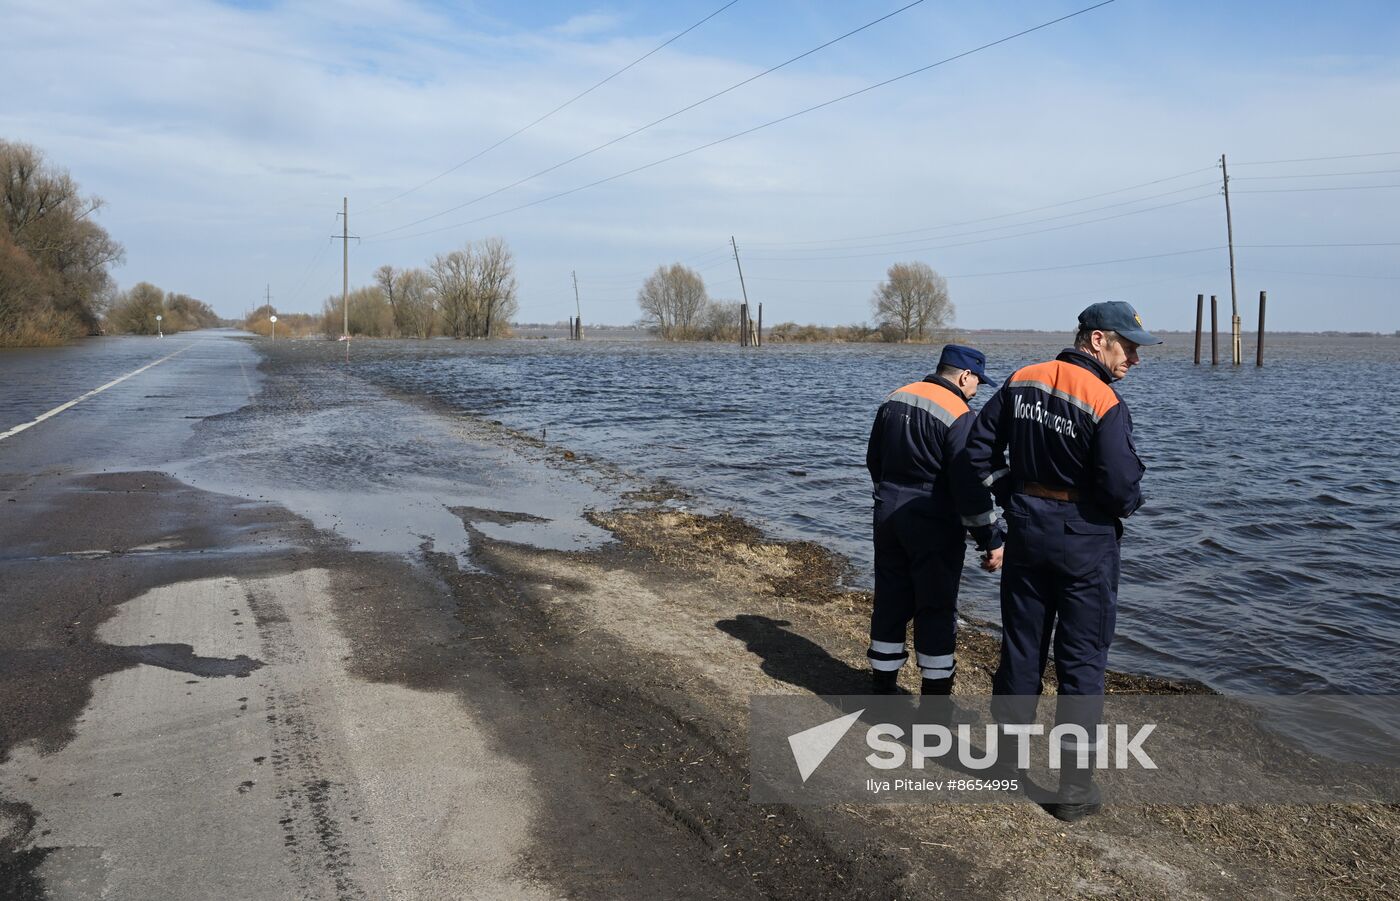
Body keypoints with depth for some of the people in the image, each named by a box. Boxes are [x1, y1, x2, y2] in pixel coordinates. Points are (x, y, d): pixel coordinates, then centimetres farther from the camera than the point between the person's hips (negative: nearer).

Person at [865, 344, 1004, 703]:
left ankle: (883, 686, 22)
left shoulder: (894, 400, 7)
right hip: (934, 525, -7)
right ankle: (936, 696, 10)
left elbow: (874, 460, 17)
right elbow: (970, 486, -19)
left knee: (890, 602, 13)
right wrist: (991, 540, -13)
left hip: (887, 515, 7)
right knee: (937, 609, 4)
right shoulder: (958, 416, -16)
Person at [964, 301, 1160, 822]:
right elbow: (1121, 487, -19)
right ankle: (1072, 786, 12)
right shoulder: (1105, 404, -17)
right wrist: (1130, 504, 3)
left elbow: (978, 449, 5)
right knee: (1081, 663, 6)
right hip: (1085, 541, -5)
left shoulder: (1021, 382, 1)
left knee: (1019, 650, 15)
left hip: (1026, 531, 5)